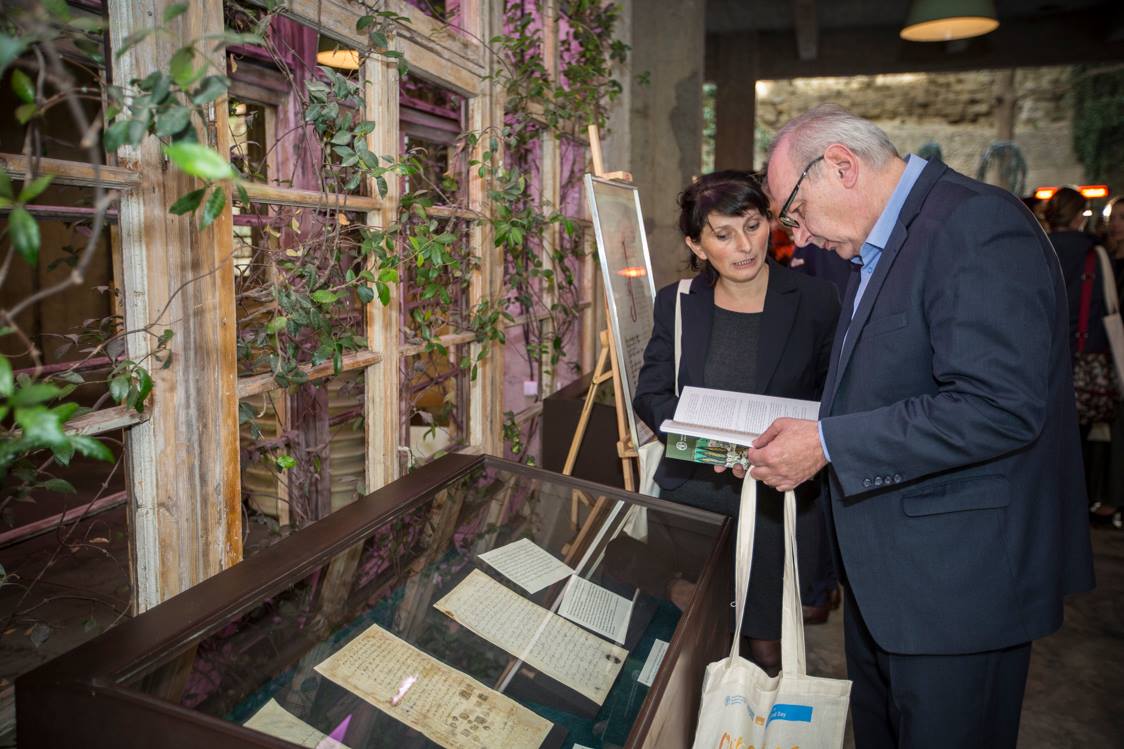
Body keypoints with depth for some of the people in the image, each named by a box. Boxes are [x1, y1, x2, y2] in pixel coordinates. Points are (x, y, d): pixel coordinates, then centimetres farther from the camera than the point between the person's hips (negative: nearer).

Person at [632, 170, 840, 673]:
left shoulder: (815, 302, -1)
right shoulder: (677, 303, 6)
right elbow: (650, 395, 4)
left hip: (781, 498, -1)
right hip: (691, 488, 2)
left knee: (765, 640, -2)